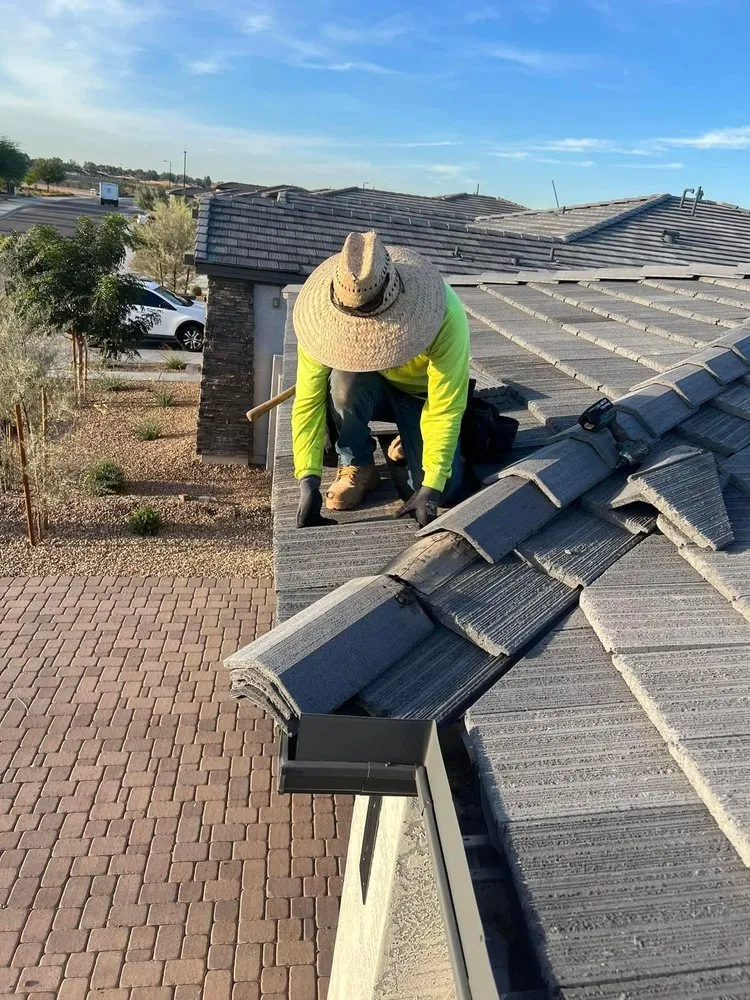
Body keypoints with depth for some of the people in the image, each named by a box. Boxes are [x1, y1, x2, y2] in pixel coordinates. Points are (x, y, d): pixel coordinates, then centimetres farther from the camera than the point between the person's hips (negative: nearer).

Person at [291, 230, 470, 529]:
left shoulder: (445, 315, -37)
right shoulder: (327, 315, -31)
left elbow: (445, 410, -34)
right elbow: (308, 400, -28)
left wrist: (430, 489, -39)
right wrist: (308, 480, -35)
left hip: (425, 393, -1)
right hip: (370, 390, 1)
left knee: (444, 492, -19)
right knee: (345, 380, -36)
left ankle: (407, 441, 13)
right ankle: (357, 468, -11)